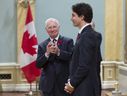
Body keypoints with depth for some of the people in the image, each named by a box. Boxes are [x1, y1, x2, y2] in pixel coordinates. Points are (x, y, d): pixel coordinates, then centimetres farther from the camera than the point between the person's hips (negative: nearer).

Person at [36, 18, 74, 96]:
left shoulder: (68, 41, 2)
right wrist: (47, 53, -16)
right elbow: (38, 65, 0)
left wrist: (58, 52, -24)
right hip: (48, 84, 2)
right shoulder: (42, 45, 8)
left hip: (64, 83, -2)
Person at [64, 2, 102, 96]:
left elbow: (84, 66, -21)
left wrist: (72, 84, -10)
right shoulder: (93, 35, 11)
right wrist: (71, 81, 9)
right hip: (90, 86, 9)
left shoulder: (86, 36, -17)